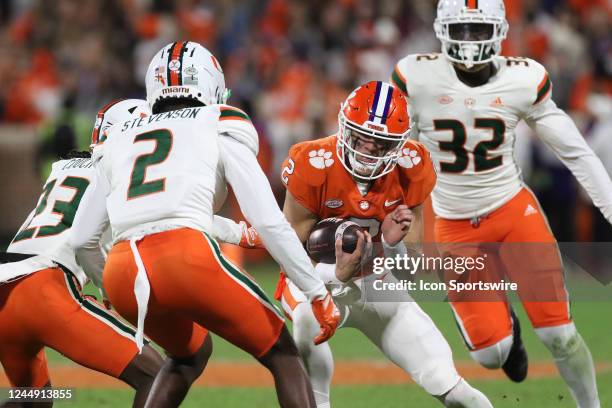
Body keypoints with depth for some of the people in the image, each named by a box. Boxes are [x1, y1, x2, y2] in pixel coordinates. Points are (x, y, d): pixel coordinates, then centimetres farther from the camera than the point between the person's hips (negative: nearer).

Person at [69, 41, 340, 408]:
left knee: (189, 355, 32)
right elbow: (269, 222, 5)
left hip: (122, 271, 5)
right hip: (188, 257, -5)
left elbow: (81, 238, 29)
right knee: (282, 354, 12)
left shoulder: (121, 139, 27)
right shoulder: (221, 128, 15)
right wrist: (319, 293, 10)